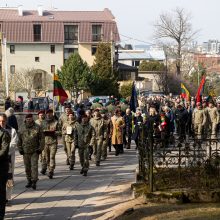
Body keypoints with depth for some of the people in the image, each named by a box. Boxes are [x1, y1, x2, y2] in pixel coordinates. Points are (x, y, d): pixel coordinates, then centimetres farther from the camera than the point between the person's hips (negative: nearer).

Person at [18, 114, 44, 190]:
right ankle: (29, 181, 19)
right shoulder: (22, 128, 7)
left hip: (35, 151, -3)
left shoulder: (37, 128, 0)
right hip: (25, 151, 3)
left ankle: (34, 182, -10)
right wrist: (20, 149, 4)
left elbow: (42, 139, 0)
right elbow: (19, 140, 12)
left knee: (34, 166, -10)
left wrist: (40, 149, -7)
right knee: (27, 167, 8)